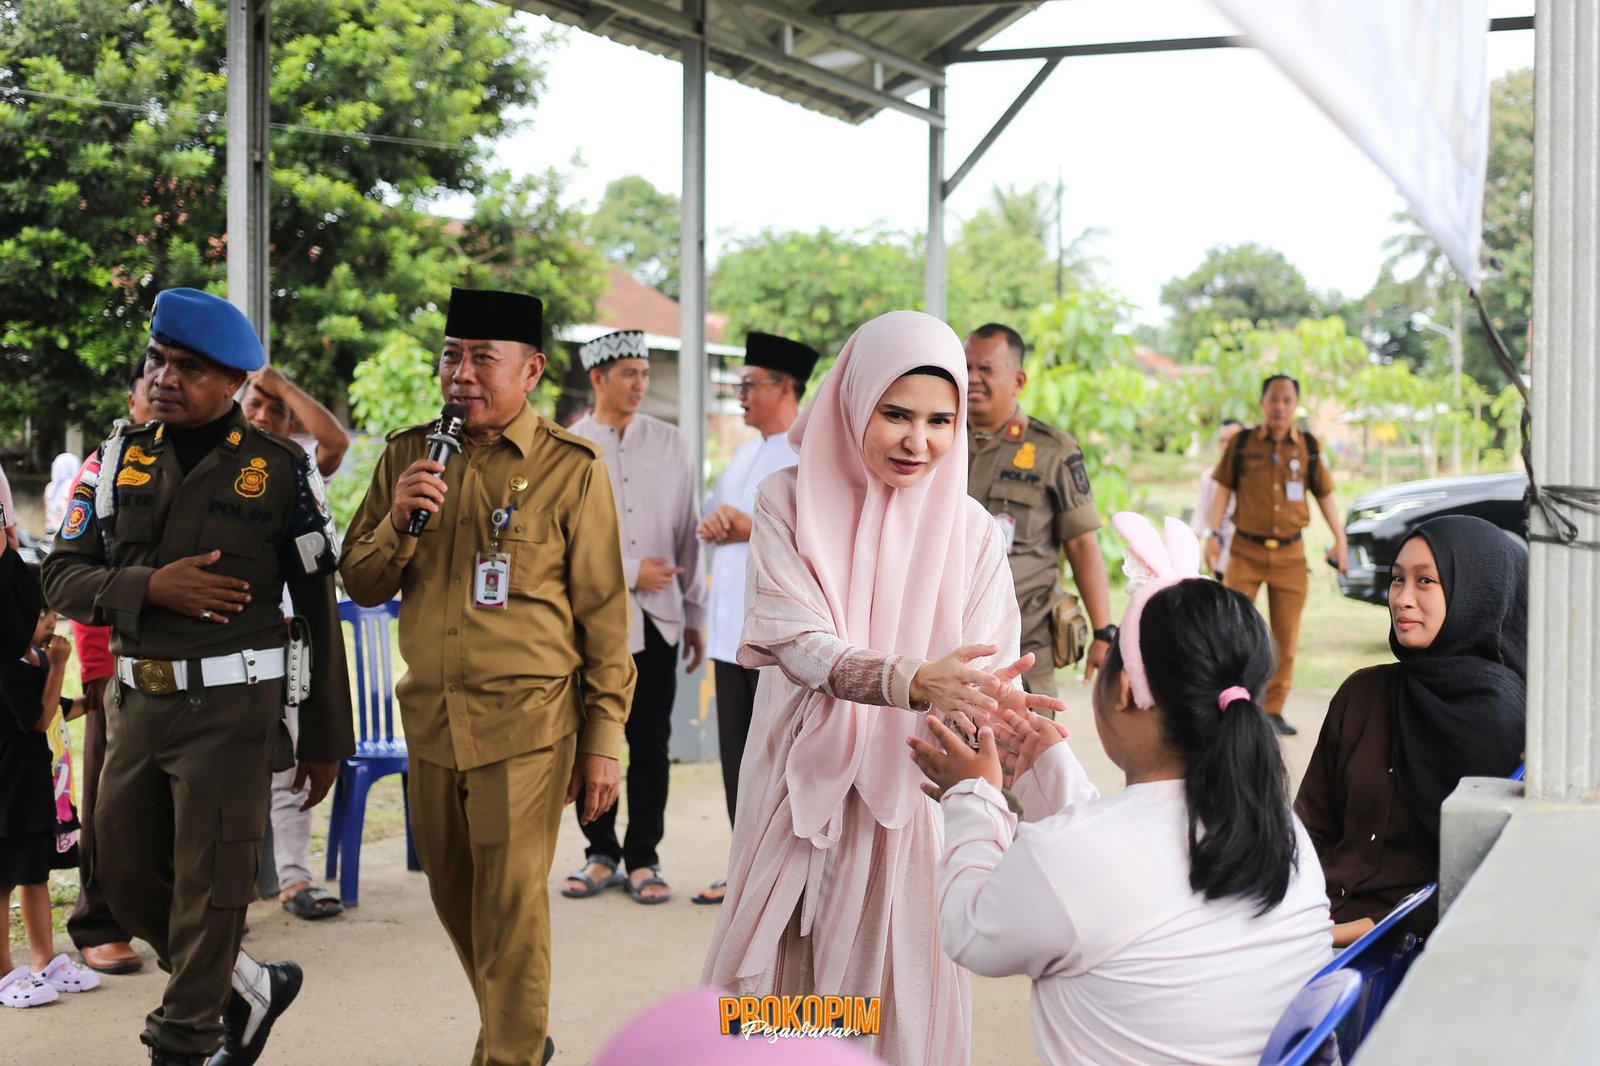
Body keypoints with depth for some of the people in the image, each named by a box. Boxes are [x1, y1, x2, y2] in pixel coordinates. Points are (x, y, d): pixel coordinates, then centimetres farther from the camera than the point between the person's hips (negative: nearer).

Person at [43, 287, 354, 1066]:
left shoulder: (279, 470, -3)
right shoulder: (120, 459, 8)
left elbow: (319, 611, 0)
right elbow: (62, 576, 4)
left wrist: (324, 738, 0)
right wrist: (152, 587, -15)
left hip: (231, 709, -5)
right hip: (137, 703, 5)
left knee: (208, 888, -1)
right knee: (126, 877, 11)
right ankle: (252, 989, 31)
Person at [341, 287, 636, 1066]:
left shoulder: (572, 469, -5)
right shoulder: (408, 455, 8)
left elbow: (604, 614, -4)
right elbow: (360, 585, 10)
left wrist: (603, 740, -5)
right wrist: (397, 521, -11)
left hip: (526, 721, -5)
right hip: (431, 717, 5)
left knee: (509, 904, -4)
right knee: (455, 897, 15)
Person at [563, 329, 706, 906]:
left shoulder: (669, 444, 8)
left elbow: (687, 533, 10)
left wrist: (696, 614, 10)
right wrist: (630, 572, -10)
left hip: (656, 618, 1)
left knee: (650, 743, 3)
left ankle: (643, 858, 13)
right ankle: (600, 853, 19)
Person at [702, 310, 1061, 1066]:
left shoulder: (971, 531, -2)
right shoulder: (790, 503, -5)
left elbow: (983, 672, -6)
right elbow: (799, 644, -15)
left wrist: (996, 710, -31)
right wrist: (915, 681, -32)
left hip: (912, 795, 0)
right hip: (805, 784, 0)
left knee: (899, 988, 7)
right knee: (789, 981, 9)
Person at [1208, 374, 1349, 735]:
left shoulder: (1310, 448, 4)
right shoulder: (1242, 444, 0)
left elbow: (1326, 495, 10)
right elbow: (1224, 490, 2)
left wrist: (1340, 539, 5)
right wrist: (1212, 533, -6)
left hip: (1290, 553, 2)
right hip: (1246, 550, -2)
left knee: (1286, 637, 6)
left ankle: (1273, 710, 16)